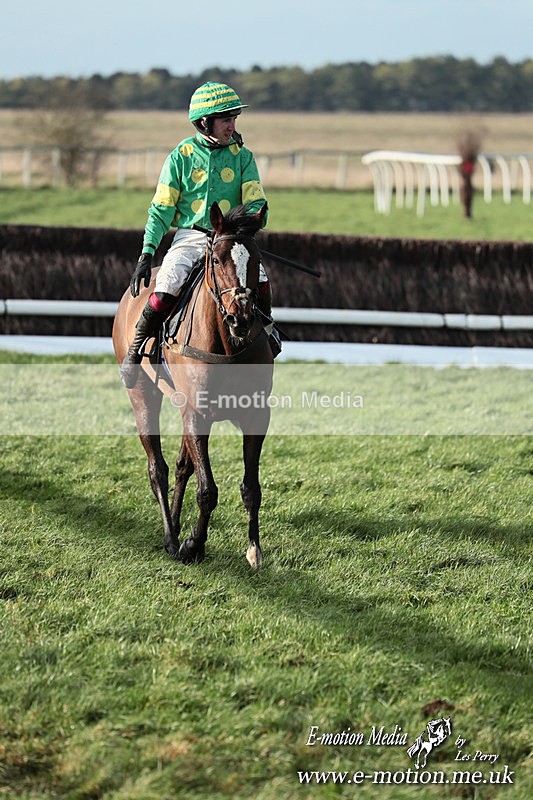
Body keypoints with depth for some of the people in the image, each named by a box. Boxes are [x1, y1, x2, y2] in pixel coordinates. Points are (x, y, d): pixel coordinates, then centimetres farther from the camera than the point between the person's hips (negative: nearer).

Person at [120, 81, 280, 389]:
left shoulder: (243, 157, 5)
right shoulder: (181, 157, 0)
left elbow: (256, 204, 1)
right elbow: (161, 210, 2)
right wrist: (147, 253, -8)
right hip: (189, 238, -1)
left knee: (260, 279, -27)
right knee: (164, 290, -27)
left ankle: (266, 327, 6)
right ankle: (136, 350, -4)